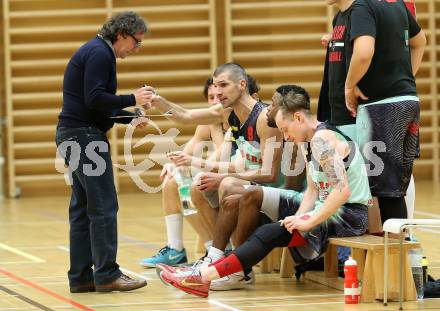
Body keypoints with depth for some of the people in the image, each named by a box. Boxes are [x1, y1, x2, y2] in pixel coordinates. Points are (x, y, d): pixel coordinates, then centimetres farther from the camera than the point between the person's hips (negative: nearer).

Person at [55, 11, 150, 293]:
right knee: (104, 205, -9)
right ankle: (106, 275, -7)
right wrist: (132, 99, -15)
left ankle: (81, 277, 10)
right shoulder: (99, 54, -12)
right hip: (84, 135, -11)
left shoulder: (99, 53, 20)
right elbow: (94, 99, -22)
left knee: (83, 207, 9)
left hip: (76, 135, 11)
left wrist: (131, 119, 12)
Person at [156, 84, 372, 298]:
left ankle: (205, 276, -22)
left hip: (348, 215, -10)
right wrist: (297, 219, -5)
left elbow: (343, 190, -26)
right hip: (332, 210, 10)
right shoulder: (308, 142, 14)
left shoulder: (322, 139, -17)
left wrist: (308, 223, -23)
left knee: (271, 234, -18)